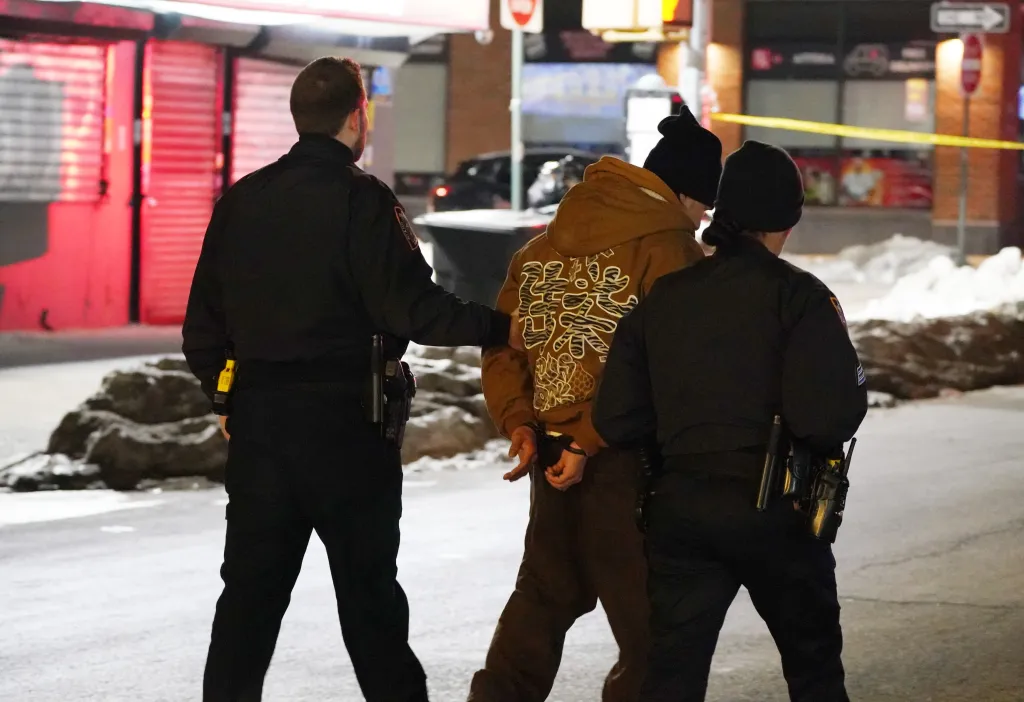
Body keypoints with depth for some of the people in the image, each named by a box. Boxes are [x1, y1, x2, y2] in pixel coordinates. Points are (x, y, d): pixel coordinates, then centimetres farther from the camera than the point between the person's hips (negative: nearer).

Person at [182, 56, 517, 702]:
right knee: (368, 589, 4)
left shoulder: (241, 201, 7)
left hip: (258, 418, 5)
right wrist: (501, 329, -10)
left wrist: (228, 397, 21)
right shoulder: (363, 201, -11)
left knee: (251, 588, 9)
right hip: (346, 424, -5)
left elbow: (203, 324, 11)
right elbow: (413, 307, -18)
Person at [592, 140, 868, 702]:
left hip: (679, 509, 3)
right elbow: (828, 417, -20)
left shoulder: (662, 298, 5)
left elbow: (616, 422, 3)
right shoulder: (799, 296, -9)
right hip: (773, 510, -3)